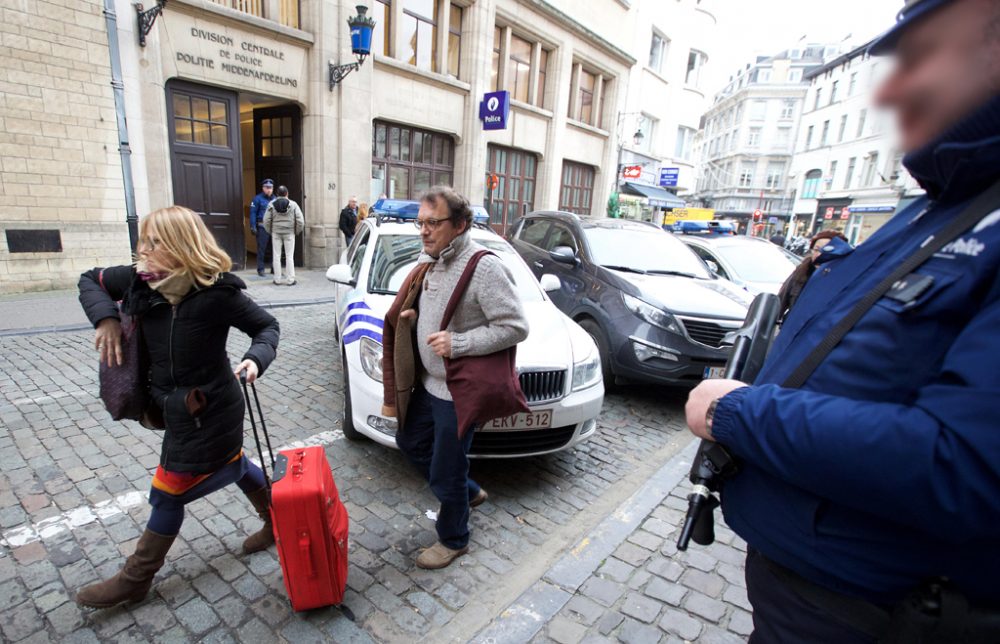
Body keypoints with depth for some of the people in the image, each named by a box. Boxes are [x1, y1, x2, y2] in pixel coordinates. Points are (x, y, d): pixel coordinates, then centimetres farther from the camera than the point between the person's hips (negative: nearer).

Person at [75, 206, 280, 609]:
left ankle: (135, 580, 33)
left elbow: (266, 326, -12)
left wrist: (255, 359, -30)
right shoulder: (141, 279, -7)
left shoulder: (217, 292, -24)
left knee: (168, 495, 10)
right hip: (177, 407, 7)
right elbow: (90, 280, 10)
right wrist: (106, 318, -8)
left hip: (207, 411, -7)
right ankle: (277, 521, 45)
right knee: (231, 465, 23)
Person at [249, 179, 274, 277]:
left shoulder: (275, 199, 13)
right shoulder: (257, 199, 0)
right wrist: (253, 227, -12)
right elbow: (253, 213, -4)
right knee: (261, 248, 0)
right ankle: (260, 269, 7)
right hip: (262, 227, -4)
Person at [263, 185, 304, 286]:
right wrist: (297, 231, 7)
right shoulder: (293, 204, -3)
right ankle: (290, 279, 3)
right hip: (289, 233, -1)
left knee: (276, 256, 8)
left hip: (276, 233, 1)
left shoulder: (272, 204, 0)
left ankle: (277, 279, 11)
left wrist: (270, 231, 12)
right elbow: (300, 220, -7)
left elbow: (266, 220, -2)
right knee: (289, 256, 3)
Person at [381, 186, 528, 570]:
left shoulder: (484, 267, -22)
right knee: (411, 443, 25)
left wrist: (457, 343, -27)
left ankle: (453, 540, 36)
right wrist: (411, 316, -3)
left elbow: (515, 327, -24)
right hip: (427, 381, 9)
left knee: (445, 474, 6)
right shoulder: (428, 261, 5)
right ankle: (469, 492, 45)